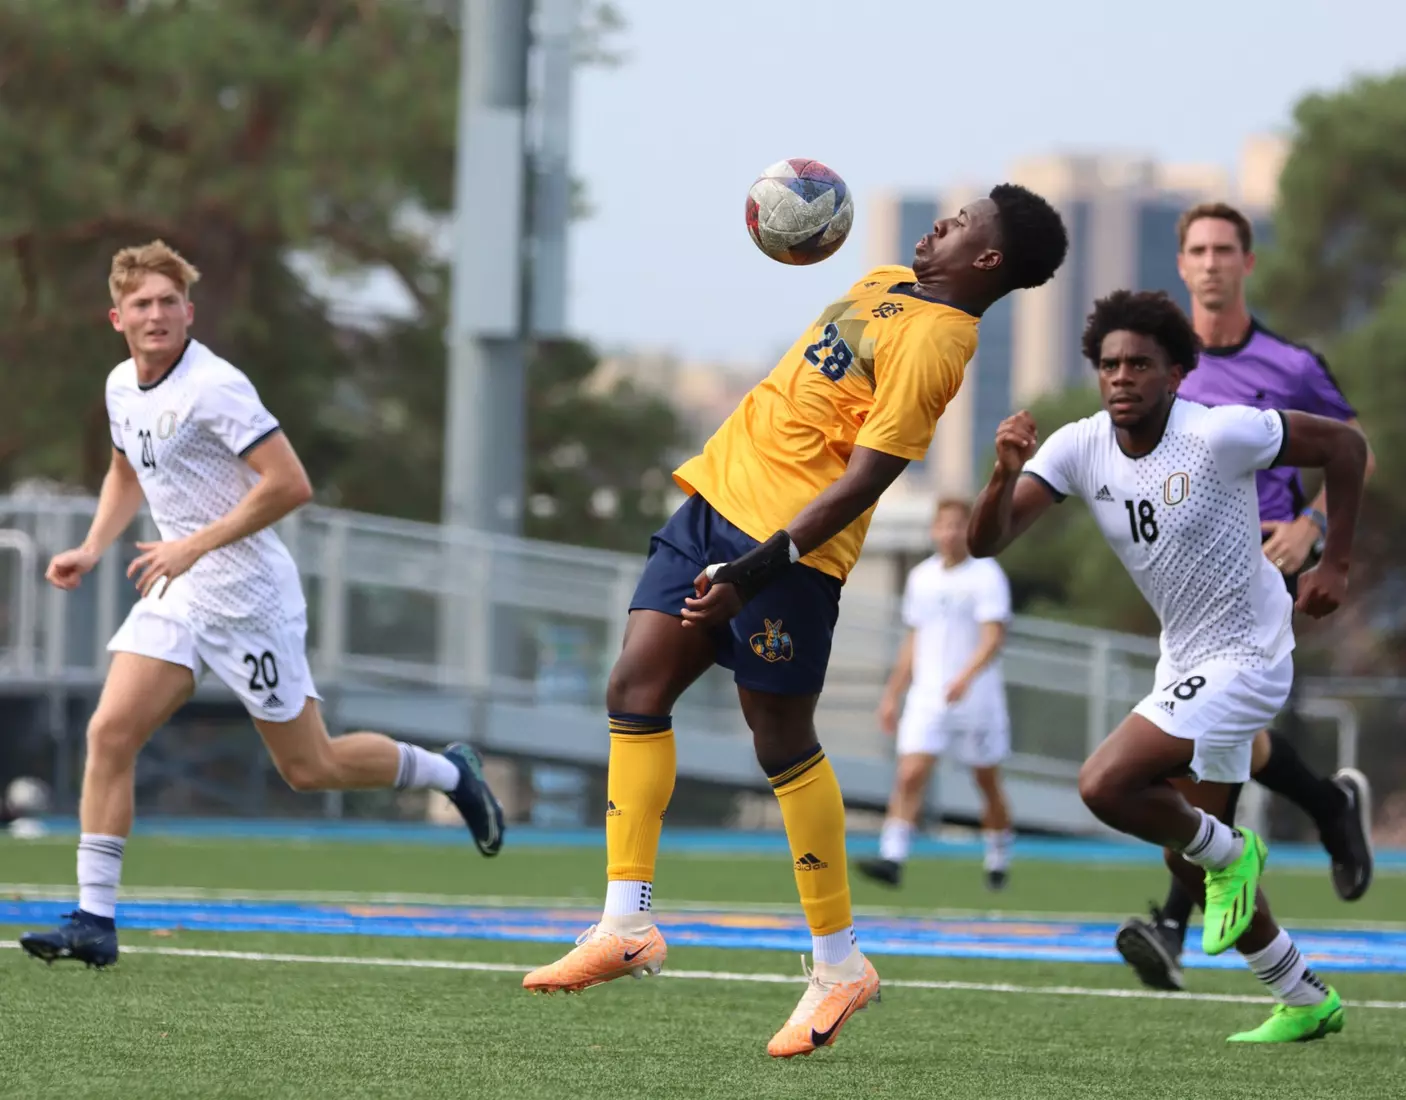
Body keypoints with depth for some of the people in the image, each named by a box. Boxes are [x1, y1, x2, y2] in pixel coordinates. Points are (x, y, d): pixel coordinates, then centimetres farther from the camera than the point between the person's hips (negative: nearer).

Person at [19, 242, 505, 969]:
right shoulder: (122, 386, 6)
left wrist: (195, 545, -22)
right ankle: (94, 920, -8)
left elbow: (289, 483, -24)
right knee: (109, 733, -9)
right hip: (177, 591, 7)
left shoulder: (213, 387, -20)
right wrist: (92, 549, 11)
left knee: (309, 767, 3)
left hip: (247, 595, -7)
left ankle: (448, 773, 28)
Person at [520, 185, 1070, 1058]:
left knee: (781, 740, -4)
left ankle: (841, 965, 9)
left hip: (790, 537, -9)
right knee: (635, 691, 1)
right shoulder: (892, 284, 10)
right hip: (718, 496, 9)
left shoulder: (932, 342, -18)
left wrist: (762, 565, -28)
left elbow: (865, 478, -23)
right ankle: (628, 925, 1)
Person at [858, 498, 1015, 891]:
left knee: (988, 783, 8)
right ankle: (892, 860, -19)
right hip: (926, 696, 4)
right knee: (910, 777, -12)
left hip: (976, 696, -4)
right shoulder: (920, 577, 11)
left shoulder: (986, 576, -7)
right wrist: (892, 695, 18)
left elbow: (993, 637, -17)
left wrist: (966, 677, -33)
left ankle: (998, 863, 24)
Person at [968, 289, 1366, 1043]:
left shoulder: (1219, 435, -22)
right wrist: (1005, 475, -35)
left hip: (1244, 657, -8)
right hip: (1184, 660, 8)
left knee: (1104, 787, -23)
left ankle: (1227, 852, 4)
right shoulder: (1079, 449, -7)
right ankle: (1306, 1001, 29)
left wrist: (1335, 564, -8)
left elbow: (1343, 443, -9)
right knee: (1187, 858, 14)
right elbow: (986, 542, -15)